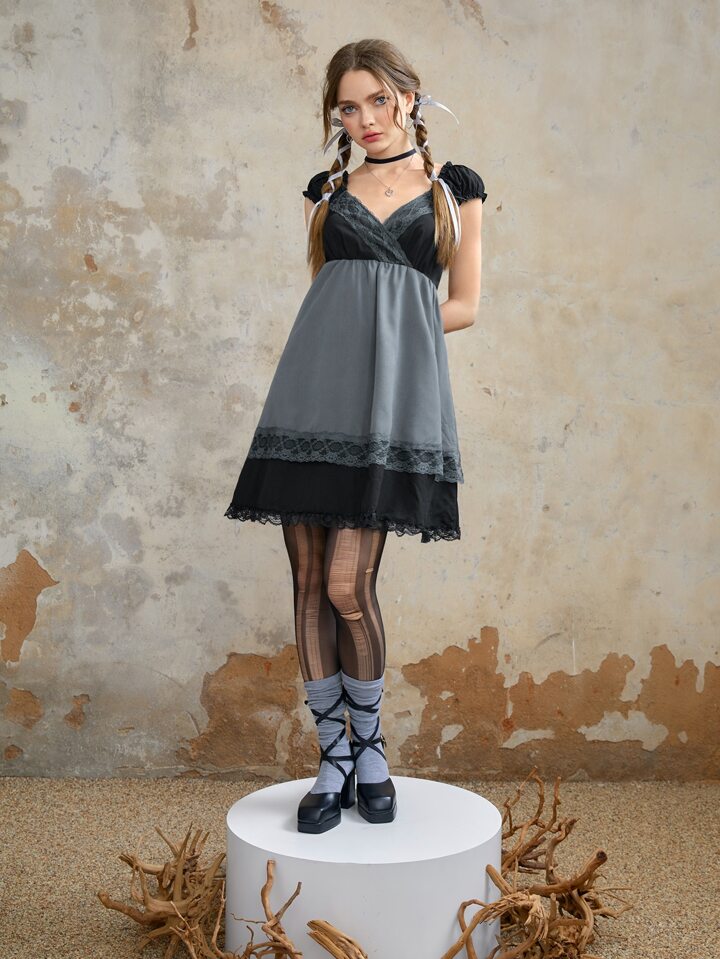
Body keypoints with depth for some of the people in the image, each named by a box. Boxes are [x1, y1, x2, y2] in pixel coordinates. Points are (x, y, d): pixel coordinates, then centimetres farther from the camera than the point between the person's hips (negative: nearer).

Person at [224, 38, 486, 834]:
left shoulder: (454, 188, 13)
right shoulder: (327, 192, 19)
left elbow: (464, 306, 9)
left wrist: (384, 326, 1)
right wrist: (338, 338, 3)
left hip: (393, 390, -3)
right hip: (316, 385, 3)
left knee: (348, 585, -10)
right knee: (310, 580, 0)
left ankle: (368, 746, 14)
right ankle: (333, 759, 14)